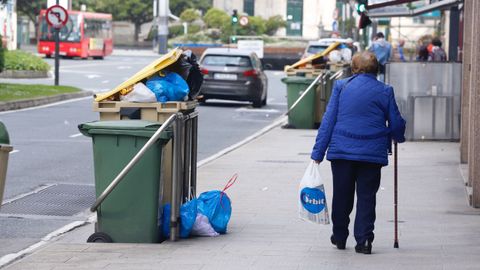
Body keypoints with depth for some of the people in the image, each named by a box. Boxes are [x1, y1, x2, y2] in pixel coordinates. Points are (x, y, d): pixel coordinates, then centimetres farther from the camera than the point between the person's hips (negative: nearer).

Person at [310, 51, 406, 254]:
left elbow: (328, 119, 1)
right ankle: (364, 240, -1)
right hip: (372, 153, -1)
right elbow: (396, 124, 6)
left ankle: (339, 237, 23)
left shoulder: (341, 86, 2)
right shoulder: (384, 91, 2)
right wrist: (399, 137, 30)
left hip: (341, 151, 1)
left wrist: (318, 152, 2)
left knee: (342, 195, 13)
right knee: (366, 197, 5)